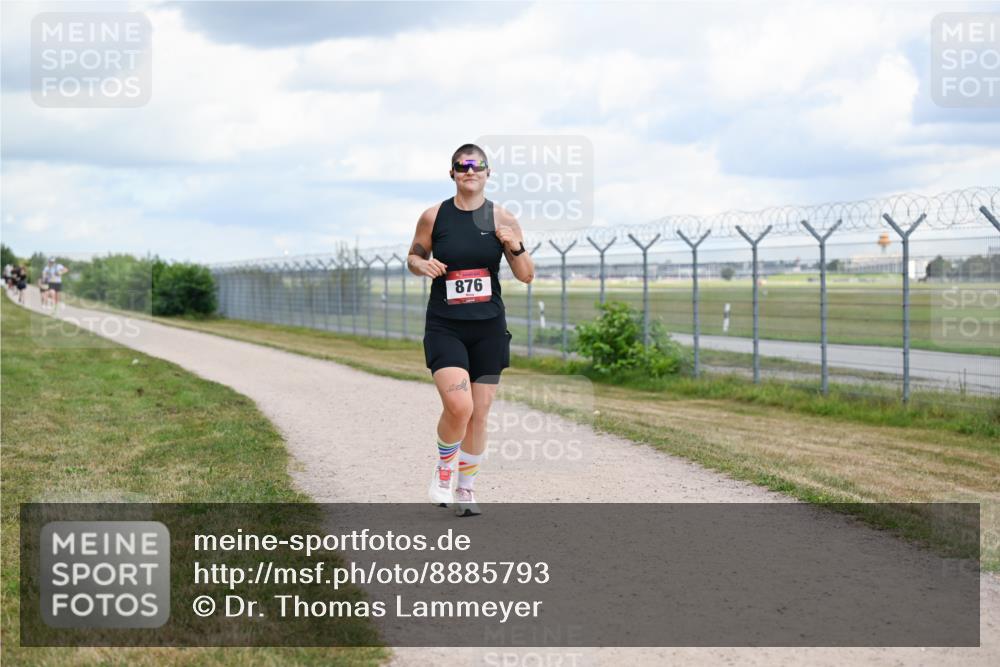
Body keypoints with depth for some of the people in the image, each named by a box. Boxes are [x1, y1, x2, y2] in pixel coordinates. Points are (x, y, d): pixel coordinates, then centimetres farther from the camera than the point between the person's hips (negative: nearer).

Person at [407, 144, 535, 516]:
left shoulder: (501, 219, 1)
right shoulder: (434, 217, -1)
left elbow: (526, 277, 4)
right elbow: (413, 257, 13)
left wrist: (515, 247, -16)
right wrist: (422, 265, -10)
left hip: (488, 328, 2)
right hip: (444, 327, -2)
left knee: (479, 415, 6)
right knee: (458, 406, -21)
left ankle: (466, 490, 25)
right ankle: (443, 470, 8)